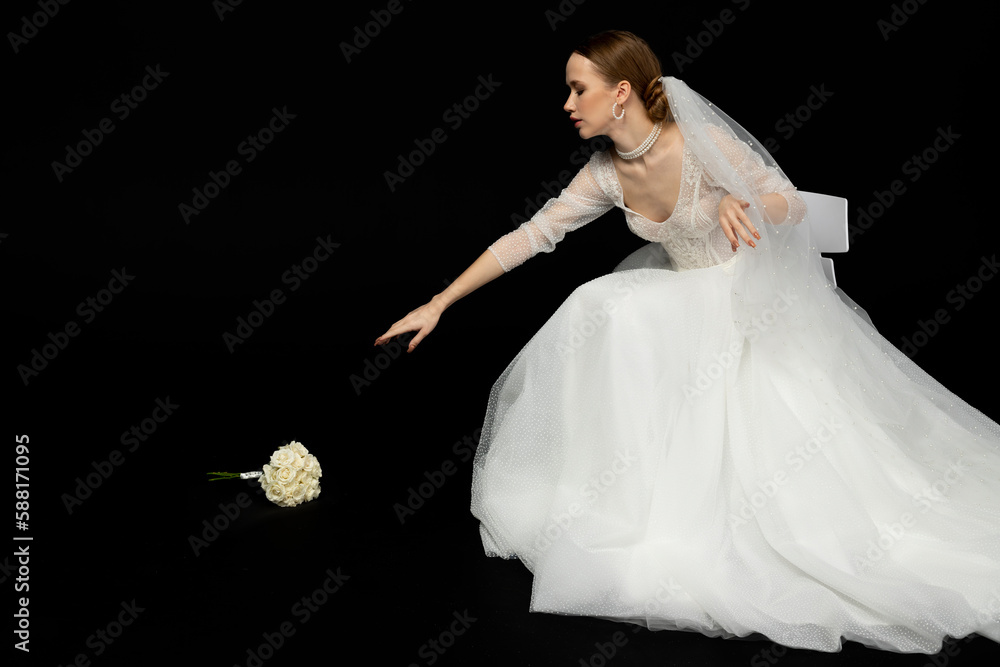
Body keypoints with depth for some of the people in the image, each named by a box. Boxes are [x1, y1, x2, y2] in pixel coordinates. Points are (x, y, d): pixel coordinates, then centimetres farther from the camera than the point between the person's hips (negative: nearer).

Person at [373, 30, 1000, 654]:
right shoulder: (607, 174, -3)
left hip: (758, 300, -4)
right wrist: (439, 303, -3)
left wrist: (735, 201, -35)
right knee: (606, 307, -21)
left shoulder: (701, 144, -19)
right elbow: (529, 236, -2)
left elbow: (794, 206, -11)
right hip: (691, 303, 4)